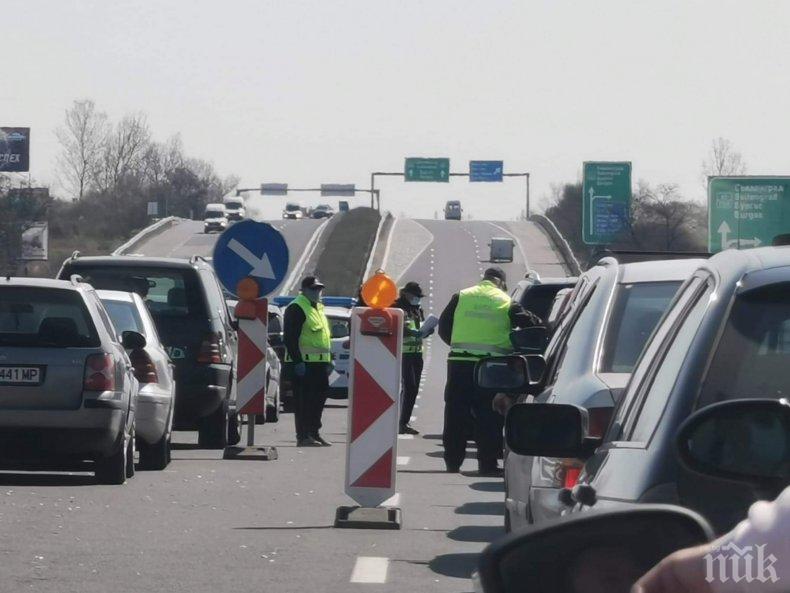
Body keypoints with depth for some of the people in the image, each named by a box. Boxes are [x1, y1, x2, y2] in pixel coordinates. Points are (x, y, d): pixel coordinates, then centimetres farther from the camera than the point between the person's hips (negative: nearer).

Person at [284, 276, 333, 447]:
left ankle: (314, 433, 20)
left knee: (318, 399, 12)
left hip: (319, 363, 9)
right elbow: (290, 338, -16)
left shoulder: (318, 308, 21)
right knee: (304, 400, -8)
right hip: (303, 363, -9)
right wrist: (297, 361, -22)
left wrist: (329, 361, 23)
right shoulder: (296, 308, -9)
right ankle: (303, 436, -7)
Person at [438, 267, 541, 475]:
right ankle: (487, 463, 2)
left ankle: (453, 462, 9)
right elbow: (530, 323, 1)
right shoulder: (506, 303, 3)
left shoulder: (461, 297, 8)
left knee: (455, 413, 7)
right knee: (488, 416, 4)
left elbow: (443, 328, 11)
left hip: (459, 364, 2)